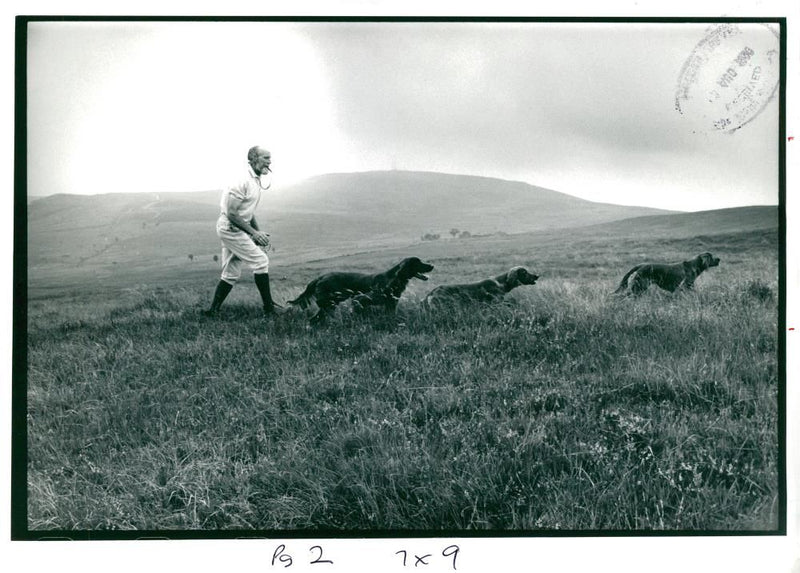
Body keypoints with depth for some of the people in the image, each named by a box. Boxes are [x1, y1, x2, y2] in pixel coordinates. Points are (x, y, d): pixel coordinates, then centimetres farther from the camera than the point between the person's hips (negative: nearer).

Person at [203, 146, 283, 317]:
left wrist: (259, 232, 7)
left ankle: (213, 310, 16)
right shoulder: (243, 179, -19)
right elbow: (231, 213, -22)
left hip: (234, 230, 10)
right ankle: (268, 307, -2)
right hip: (230, 228, -10)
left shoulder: (255, 179, 12)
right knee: (261, 261, -9)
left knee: (231, 273, 11)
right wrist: (253, 233, -19)